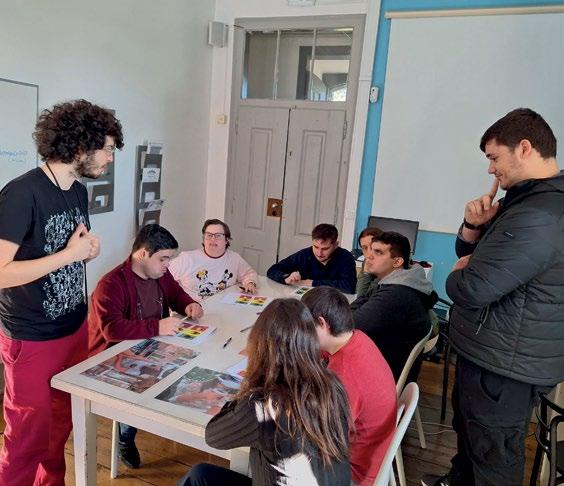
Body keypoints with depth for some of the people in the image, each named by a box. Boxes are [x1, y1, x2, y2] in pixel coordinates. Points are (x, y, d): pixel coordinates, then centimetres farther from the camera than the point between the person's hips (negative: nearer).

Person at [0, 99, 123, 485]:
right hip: (32, 339, -7)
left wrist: (90, 250, -5)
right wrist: (70, 254, -23)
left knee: (63, 425, 23)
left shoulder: (80, 192, 4)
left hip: (75, 328, 8)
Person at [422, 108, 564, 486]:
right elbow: (471, 253, 14)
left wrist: (459, 273, -6)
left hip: (504, 367, -10)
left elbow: (471, 288, -30)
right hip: (492, 354, 10)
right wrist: (475, 225, -8)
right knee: (467, 429, 29)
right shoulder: (529, 200, 9)